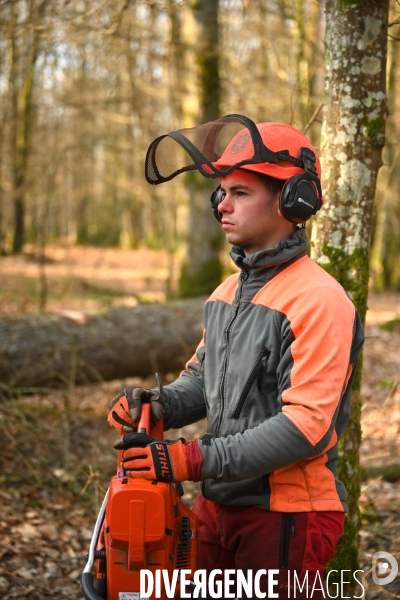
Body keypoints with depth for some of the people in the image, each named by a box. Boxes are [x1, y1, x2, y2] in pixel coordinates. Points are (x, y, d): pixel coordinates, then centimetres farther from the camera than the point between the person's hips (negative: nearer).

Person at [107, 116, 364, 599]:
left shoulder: (319, 300, -19)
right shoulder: (228, 292, 10)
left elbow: (306, 425, -25)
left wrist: (194, 459, -27)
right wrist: (158, 405, -5)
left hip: (286, 518, -8)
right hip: (217, 505, 8)